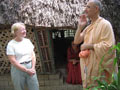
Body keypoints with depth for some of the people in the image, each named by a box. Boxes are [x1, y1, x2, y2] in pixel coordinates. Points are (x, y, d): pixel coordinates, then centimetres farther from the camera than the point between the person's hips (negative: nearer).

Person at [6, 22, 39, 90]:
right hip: (18, 69, -4)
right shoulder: (11, 44, -8)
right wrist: (26, 70, -15)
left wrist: (33, 68, -8)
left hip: (30, 68, 4)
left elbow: (33, 55, 7)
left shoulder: (28, 41, 7)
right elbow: (13, 61, -13)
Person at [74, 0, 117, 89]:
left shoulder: (105, 24, -12)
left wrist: (89, 46, -18)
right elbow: (76, 41, 13)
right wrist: (80, 26, 2)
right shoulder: (88, 27, 13)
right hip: (88, 65, 8)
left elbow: (109, 46, -20)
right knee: (88, 86, 13)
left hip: (99, 66, -8)